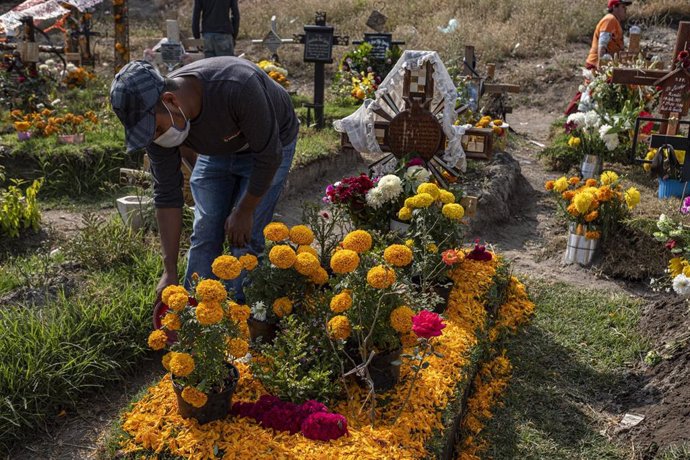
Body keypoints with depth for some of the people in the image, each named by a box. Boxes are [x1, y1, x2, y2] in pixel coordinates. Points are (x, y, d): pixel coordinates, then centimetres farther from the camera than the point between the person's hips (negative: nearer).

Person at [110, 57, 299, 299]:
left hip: (268, 146, -4)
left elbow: (269, 156, -29)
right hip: (217, 150, 4)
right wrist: (170, 271, -17)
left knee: (244, 239, -11)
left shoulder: (237, 87, -42)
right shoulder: (156, 117, -24)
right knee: (204, 232, -2)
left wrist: (244, 212, -18)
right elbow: (167, 194, -17)